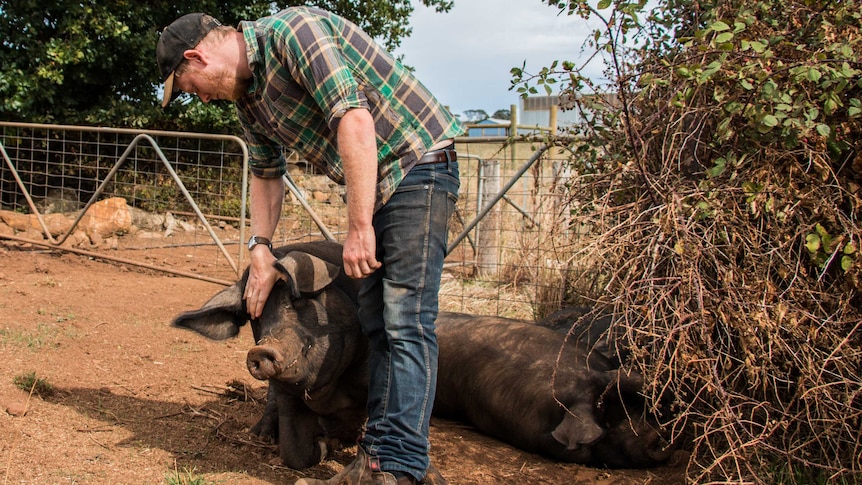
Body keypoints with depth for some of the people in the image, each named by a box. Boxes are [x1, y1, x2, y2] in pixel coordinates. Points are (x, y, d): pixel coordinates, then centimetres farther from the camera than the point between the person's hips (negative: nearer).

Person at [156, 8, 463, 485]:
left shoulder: (292, 30, -18)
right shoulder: (246, 96, 11)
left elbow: (355, 119, -27)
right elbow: (266, 173, 25)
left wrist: (359, 226, -27)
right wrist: (259, 248, 19)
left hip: (418, 163, -10)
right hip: (374, 184, 10)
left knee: (405, 319, -14)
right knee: (376, 319, 6)